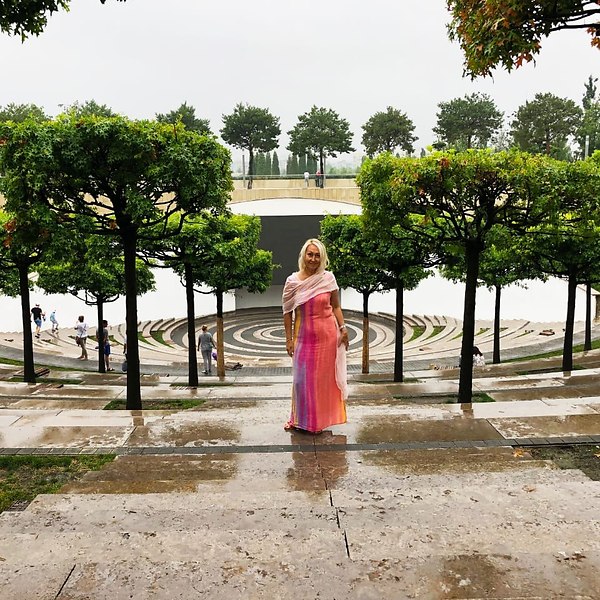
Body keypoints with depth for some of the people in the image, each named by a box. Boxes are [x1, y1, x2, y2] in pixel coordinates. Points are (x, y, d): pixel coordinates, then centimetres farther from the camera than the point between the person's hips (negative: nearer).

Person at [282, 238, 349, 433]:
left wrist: (343, 328, -5)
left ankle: (320, 418, 23)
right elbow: (288, 312, 1)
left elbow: (336, 306, 4)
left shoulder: (328, 278, -3)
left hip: (327, 334, 0)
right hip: (304, 335, 0)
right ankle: (300, 419, 23)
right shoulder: (292, 281, -4)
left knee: (324, 377, 8)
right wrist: (289, 339, -1)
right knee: (303, 378, 6)